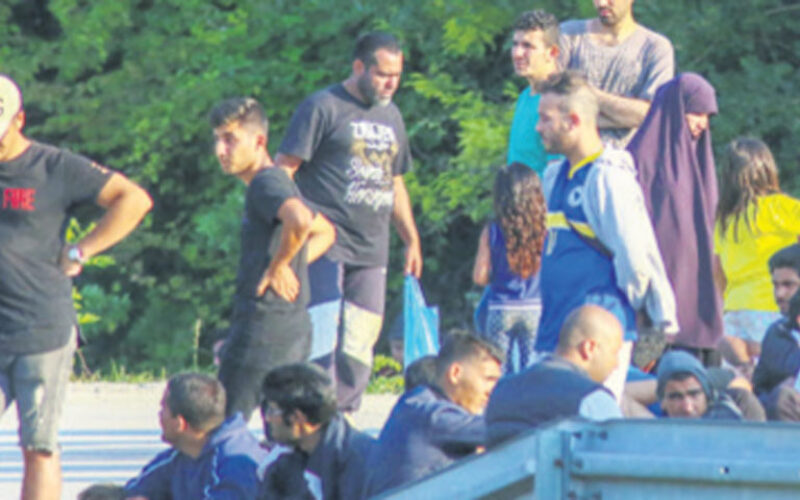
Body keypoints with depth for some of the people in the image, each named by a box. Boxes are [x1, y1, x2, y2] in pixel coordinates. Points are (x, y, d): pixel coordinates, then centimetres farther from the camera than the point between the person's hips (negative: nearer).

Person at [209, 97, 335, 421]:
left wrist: (277, 267, -19)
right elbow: (324, 232, 33)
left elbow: (299, 220, -33)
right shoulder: (279, 183, 18)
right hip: (295, 329, 10)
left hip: (264, 325, -10)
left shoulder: (267, 183, -12)